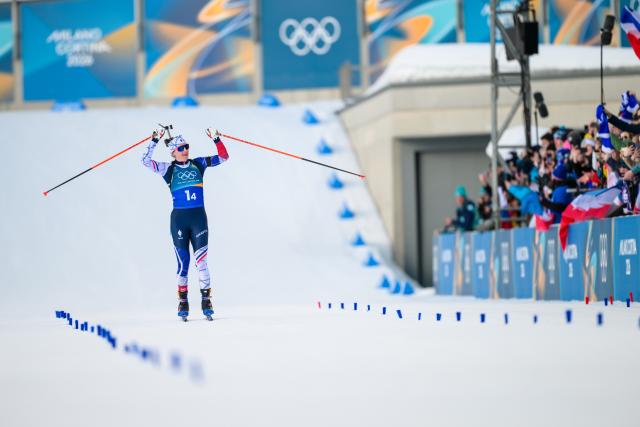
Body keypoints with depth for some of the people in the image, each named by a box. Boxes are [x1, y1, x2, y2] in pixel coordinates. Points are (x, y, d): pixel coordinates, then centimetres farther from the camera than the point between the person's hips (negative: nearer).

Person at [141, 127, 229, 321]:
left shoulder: (198, 164, 6)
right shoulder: (168, 169, 1)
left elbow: (223, 157, 7)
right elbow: (146, 161, -11)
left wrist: (216, 140, -7)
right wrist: (154, 141, -15)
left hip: (199, 217, 1)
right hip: (178, 219, -1)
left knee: (201, 261, -5)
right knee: (183, 263, 3)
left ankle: (206, 300, 1)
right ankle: (183, 302, 11)